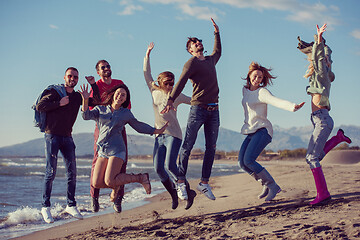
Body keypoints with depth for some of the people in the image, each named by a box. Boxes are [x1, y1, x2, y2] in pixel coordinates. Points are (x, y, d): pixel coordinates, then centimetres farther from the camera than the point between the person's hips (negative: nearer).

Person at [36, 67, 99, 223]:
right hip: (52, 135, -5)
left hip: (67, 137, 5)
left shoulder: (78, 97, 13)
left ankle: (71, 205, 11)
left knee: (72, 172, 2)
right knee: (51, 171, -10)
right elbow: (39, 106, -11)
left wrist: (93, 85, 3)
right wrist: (59, 103, -15)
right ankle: (45, 207, -3)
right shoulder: (55, 92, -2)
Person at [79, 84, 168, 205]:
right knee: (96, 183, -9)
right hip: (103, 151, 3)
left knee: (109, 181, -19)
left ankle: (141, 178, 0)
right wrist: (85, 99, -20)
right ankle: (117, 183, 21)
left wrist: (158, 131, 21)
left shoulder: (126, 113, 10)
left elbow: (139, 126, 23)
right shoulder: (100, 109, 11)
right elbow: (86, 115, -5)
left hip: (117, 149, -3)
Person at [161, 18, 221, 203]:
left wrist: (217, 33, 42)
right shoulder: (191, 63, -1)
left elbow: (218, 52, 45)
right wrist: (171, 100, -26)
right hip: (198, 109, -6)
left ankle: (204, 183, 10)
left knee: (211, 148, 4)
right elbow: (181, 82, -14)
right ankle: (181, 182, -2)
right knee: (188, 145, -7)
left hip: (214, 110, 6)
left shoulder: (210, 60, 20)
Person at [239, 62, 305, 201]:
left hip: (262, 130, -8)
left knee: (248, 160, -21)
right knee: (241, 162, -2)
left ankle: (272, 186, -8)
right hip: (250, 132, 8)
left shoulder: (262, 92, -12)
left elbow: (277, 102, -29)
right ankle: (266, 184, 12)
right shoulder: (245, 90, 11)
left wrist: (293, 106, -45)